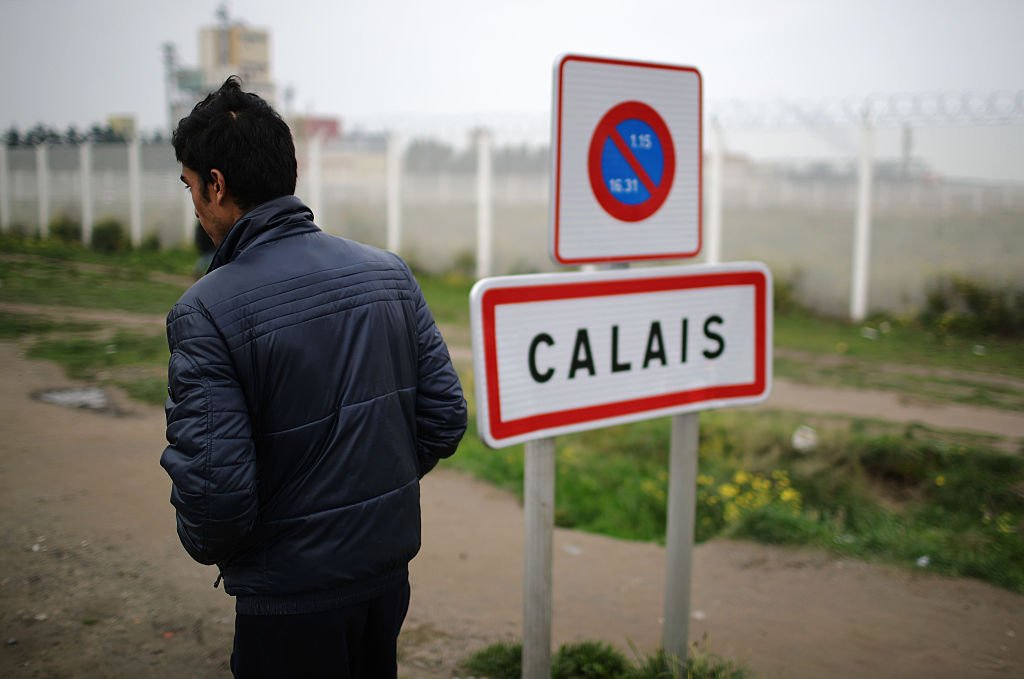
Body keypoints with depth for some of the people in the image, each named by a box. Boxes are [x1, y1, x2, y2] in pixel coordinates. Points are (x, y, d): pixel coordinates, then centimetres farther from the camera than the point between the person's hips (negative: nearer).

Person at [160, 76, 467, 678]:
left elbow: (215, 488, -22)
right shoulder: (389, 272, -3)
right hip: (391, 567, 5)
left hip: (290, 595, -5)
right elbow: (446, 418, -1)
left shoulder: (207, 311, -19)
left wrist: (212, 549, 0)